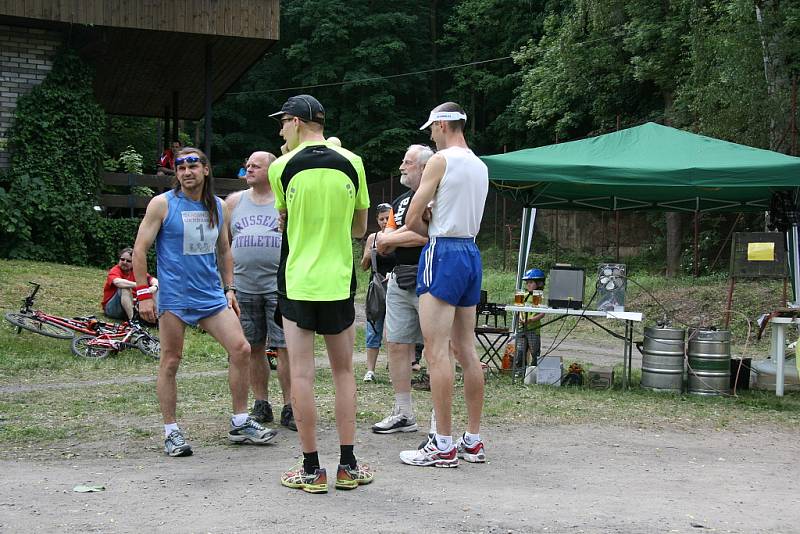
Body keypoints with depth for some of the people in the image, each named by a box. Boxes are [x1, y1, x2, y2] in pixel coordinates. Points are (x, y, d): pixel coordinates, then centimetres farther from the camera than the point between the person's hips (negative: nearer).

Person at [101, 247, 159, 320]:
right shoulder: (115, 271, -14)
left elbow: (154, 280, -8)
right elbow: (118, 282, -38)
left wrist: (155, 287, -34)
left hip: (130, 306, 5)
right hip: (111, 308, -5)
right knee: (125, 288, -31)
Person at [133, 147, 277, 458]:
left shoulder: (217, 207, 10)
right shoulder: (162, 204, -4)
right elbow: (140, 251, -5)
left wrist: (229, 288, 13)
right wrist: (143, 294, -10)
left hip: (211, 296, 5)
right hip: (174, 297, -5)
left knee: (241, 350, -2)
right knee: (170, 362, 0)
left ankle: (240, 423, 8)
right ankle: (171, 432, 10)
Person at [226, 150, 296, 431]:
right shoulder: (234, 201, 12)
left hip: (280, 286, -4)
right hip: (243, 287, 4)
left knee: (285, 347, -6)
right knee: (253, 348, 8)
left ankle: (289, 408, 0)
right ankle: (261, 405, 18)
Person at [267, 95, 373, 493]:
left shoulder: (282, 167, -6)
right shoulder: (351, 164, 1)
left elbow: (283, 221, 8)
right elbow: (360, 228, 10)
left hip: (297, 281, -2)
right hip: (338, 281, 2)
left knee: (301, 373, 2)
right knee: (343, 372, 11)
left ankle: (311, 469, 5)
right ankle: (348, 466, 12)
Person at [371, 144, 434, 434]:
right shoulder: (400, 202, 20)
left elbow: (424, 236, -19)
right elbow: (382, 244, 17)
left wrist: (390, 238, -4)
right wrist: (408, 230, -4)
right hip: (400, 278, 9)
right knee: (397, 345, 7)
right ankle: (403, 414, 15)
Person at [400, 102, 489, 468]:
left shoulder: (440, 160, -8)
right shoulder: (481, 167, 16)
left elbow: (412, 220, -8)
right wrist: (434, 221, 8)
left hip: (443, 253, -8)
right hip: (472, 253, 9)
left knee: (436, 352, -8)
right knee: (466, 350, 11)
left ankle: (443, 446, -9)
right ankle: (473, 441, 14)